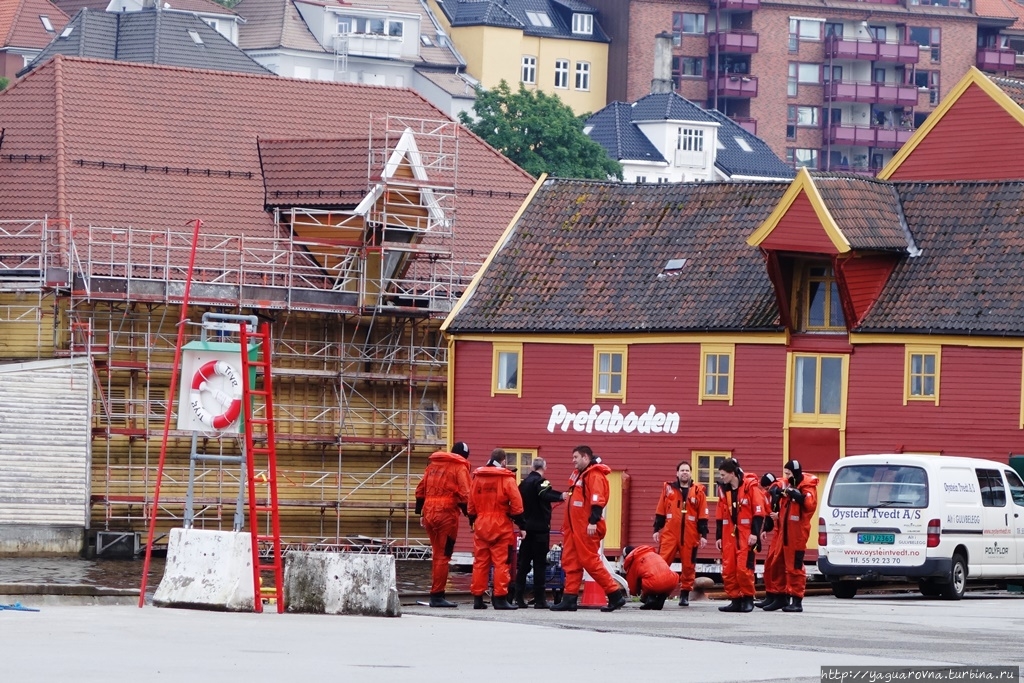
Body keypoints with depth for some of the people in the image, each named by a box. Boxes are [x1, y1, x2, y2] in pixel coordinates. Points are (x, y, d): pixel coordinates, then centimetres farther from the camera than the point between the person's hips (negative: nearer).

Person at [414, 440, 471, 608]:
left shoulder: (433, 464, 17)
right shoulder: (460, 467, -2)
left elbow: (420, 490, 19)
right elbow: (464, 494, -11)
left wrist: (419, 512, 23)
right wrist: (470, 516, -7)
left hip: (429, 513, 6)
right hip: (447, 514, -6)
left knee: (437, 554, 15)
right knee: (443, 556, -4)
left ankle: (436, 594, 17)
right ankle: (437, 595, -6)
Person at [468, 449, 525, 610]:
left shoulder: (477, 477, 8)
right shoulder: (506, 478, -7)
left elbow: (471, 502, 13)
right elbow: (516, 504, -9)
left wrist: (472, 521, 24)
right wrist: (521, 524, -2)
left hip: (481, 524, 5)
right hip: (501, 526, -5)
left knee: (480, 562, 9)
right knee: (501, 562, -3)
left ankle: (477, 597, 9)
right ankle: (500, 598, -6)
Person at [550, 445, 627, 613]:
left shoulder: (594, 475, -11)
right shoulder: (581, 475, 21)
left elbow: (597, 500, -21)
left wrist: (593, 522, -26)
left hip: (587, 528, -10)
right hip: (574, 527, 10)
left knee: (590, 561, -10)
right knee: (570, 562, 6)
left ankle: (615, 594, -6)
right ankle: (569, 599, 7)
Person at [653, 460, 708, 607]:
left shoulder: (698, 491, 6)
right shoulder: (668, 488, 8)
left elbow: (702, 516, 6)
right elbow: (660, 512, 12)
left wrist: (703, 535, 2)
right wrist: (657, 530, 8)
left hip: (690, 536, 0)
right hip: (669, 534, 0)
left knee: (688, 566, 4)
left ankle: (685, 594, 13)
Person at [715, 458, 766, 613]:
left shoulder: (750, 486, -7)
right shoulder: (723, 489, 11)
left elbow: (759, 511, -9)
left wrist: (755, 533, -14)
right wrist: (718, 536, 14)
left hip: (746, 534, -6)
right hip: (729, 534, 6)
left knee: (744, 568, -11)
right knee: (728, 569, 2)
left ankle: (748, 598, 3)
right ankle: (735, 600, 9)